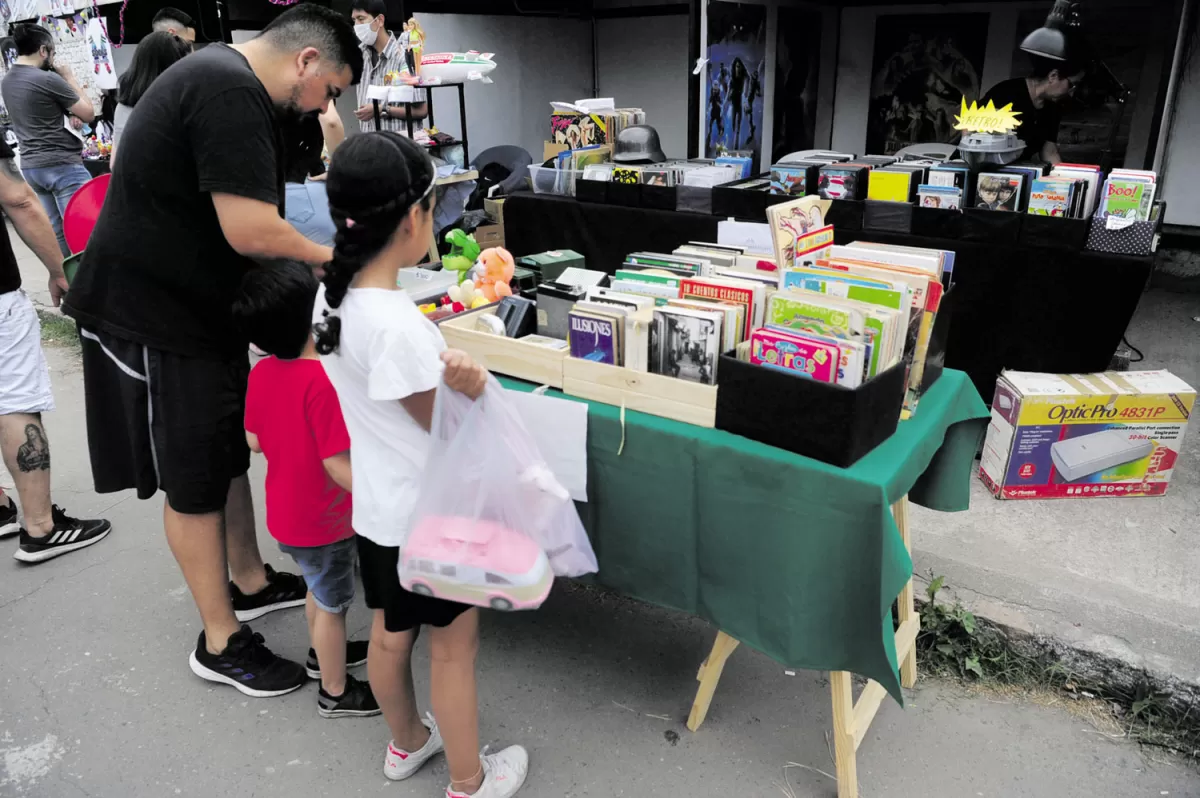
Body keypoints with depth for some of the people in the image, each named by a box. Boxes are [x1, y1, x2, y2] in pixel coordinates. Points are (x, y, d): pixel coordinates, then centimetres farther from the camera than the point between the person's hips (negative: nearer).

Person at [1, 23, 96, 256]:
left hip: (30, 166, 8)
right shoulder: (49, 79, -14)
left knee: (56, 231, 13)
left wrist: (67, 111, 11)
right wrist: (69, 77, 3)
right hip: (62, 165, -8)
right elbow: (89, 114, -6)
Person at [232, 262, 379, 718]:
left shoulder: (262, 373, -7)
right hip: (324, 522, -7)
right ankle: (336, 693, 31)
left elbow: (254, 441, 5)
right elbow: (337, 463, -29)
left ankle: (324, 653, 51)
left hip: (286, 513, 7)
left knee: (319, 590, 29)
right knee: (333, 604, 13)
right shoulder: (324, 381, -31)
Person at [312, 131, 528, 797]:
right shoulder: (396, 325, -31)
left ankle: (407, 743, 49)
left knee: (390, 632, 25)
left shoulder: (335, 294, -4)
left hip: (375, 503, 8)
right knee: (455, 645, 12)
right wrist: (467, 388, -33)